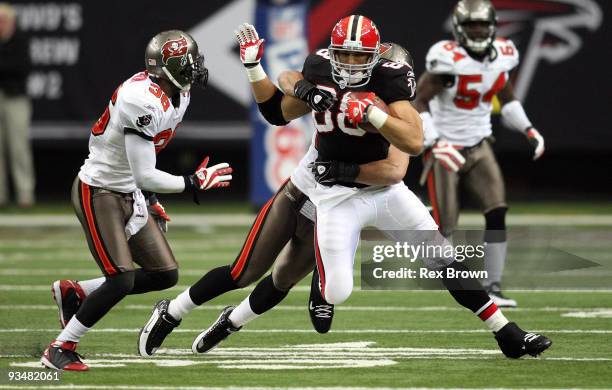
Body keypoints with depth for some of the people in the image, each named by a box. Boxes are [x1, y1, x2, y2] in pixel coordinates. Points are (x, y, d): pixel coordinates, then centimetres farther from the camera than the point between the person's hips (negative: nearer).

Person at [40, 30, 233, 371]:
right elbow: (144, 176, -26)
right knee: (122, 281, -16)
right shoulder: (143, 102, -28)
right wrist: (192, 183, -18)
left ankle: (75, 293, 18)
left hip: (128, 195, 9)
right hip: (98, 192, -9)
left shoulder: (178, 96, 3)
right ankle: (60, 350, -1)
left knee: (166, 274, 5)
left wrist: (149, 198, 17)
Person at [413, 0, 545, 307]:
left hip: (479, 147, 5)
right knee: (445, 228, -5)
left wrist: (528, 130, 3)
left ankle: (492, 288, -4)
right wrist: (434, 144, -28)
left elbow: (507, 100, 16)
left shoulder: (501, 57, -1)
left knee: (497, 213, -10)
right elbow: (419, 103, -18)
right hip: (445, 150, -5)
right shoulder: (449, 60, -20)